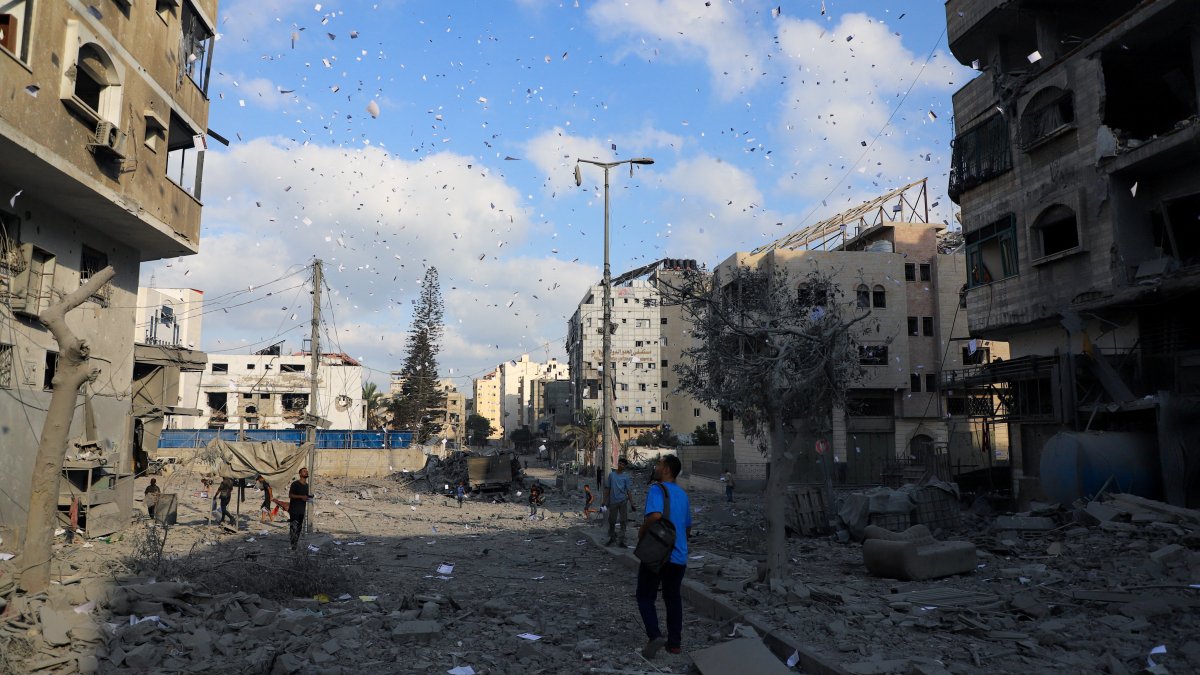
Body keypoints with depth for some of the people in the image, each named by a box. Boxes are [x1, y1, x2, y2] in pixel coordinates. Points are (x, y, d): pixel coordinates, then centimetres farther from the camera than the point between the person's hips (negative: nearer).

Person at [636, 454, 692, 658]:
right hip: (679, 556, 7)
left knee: (645, 597, 5)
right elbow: (688, 528, 20)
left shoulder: (657, 489, -13)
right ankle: (675, 642, 19)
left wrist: (642, 531, -15)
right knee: (673, 597, 17)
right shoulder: (682, 494, 12)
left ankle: (655, 635, -11)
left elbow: (655, 515, -32)